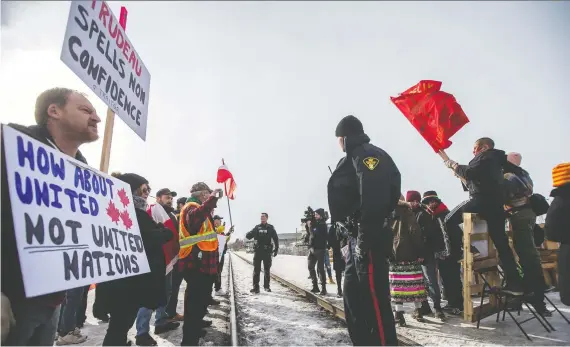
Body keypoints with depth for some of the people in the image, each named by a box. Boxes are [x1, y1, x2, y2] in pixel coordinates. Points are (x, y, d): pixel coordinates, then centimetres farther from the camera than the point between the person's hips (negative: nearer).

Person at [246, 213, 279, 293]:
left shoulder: (270, 228, 5)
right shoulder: (257, 227, 8)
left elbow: (276, 238, 5)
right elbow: (248, 236, 3)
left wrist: (276, 248, -3)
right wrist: (249, 234, -21)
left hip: (267, 251, -1)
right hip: (257, 251, 1)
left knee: (267, 269, 8)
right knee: (256, 269, -1)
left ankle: (266, 286, 21)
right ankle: (256, 287, 2)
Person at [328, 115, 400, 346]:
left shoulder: (368, 155, -8)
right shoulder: (352, 159, 22)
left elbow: (374, 198, -22)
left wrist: (365, 237, -24)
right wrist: (354, 237, 17)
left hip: (369, 239, -10)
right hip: (357, 238, 10)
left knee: (374, 298, -7)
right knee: (353, 295, 15)